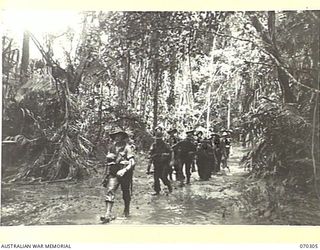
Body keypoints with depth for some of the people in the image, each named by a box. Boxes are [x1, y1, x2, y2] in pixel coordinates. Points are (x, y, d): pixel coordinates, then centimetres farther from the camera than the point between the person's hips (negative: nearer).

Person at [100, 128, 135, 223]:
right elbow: (108, 163, 16)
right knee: (109, 191, -12)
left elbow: (132, 162, -16)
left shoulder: (127, 147, -8)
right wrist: (106, 176, 15)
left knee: (126, 194, 11)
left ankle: (127, 211, 34)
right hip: (113, 174, 3)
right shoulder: (111, 148, 8)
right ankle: (108, 214, -16)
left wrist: (124, 170, -30)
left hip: (125, 174, -3)